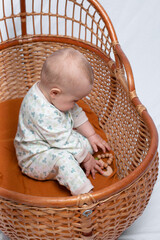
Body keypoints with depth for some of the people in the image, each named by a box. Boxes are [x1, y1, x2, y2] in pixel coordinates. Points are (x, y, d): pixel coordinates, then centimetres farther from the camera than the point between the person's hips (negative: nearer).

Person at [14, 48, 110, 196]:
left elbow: (76, 114, 9)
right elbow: (64, 142, -28)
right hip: (34, 158, -10)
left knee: (86, 139, 1)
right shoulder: (44, 113, -37)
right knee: (63, 159, -38)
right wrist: (86, 158, -16)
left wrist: (91, 135, 8)